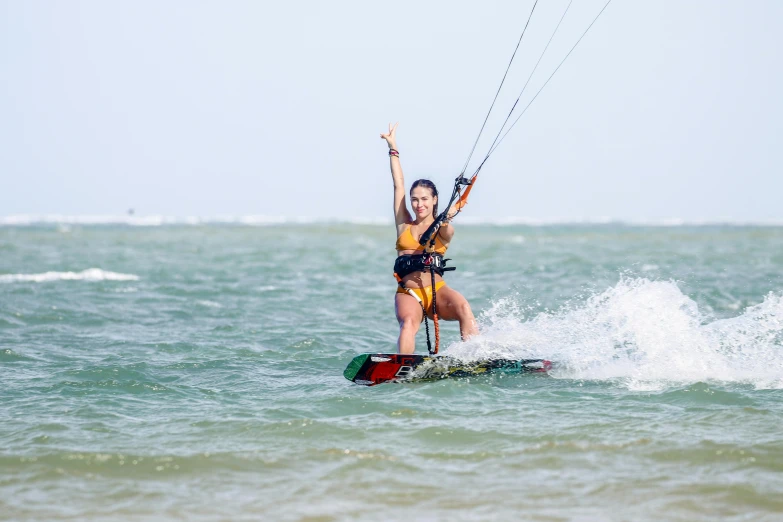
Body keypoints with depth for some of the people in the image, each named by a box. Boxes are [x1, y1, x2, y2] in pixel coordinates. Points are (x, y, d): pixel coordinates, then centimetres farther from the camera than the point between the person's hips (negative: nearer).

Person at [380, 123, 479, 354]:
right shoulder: (404, 225, 17)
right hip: (408, 294, 1)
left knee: (463, 308, -31)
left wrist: (445, 221, -38)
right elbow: (398, 185, 16)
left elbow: (446, 234, -14)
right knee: (408, 323, -31)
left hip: (438, 291, -1)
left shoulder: (443, 229, 11)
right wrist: (393, 148, 16)